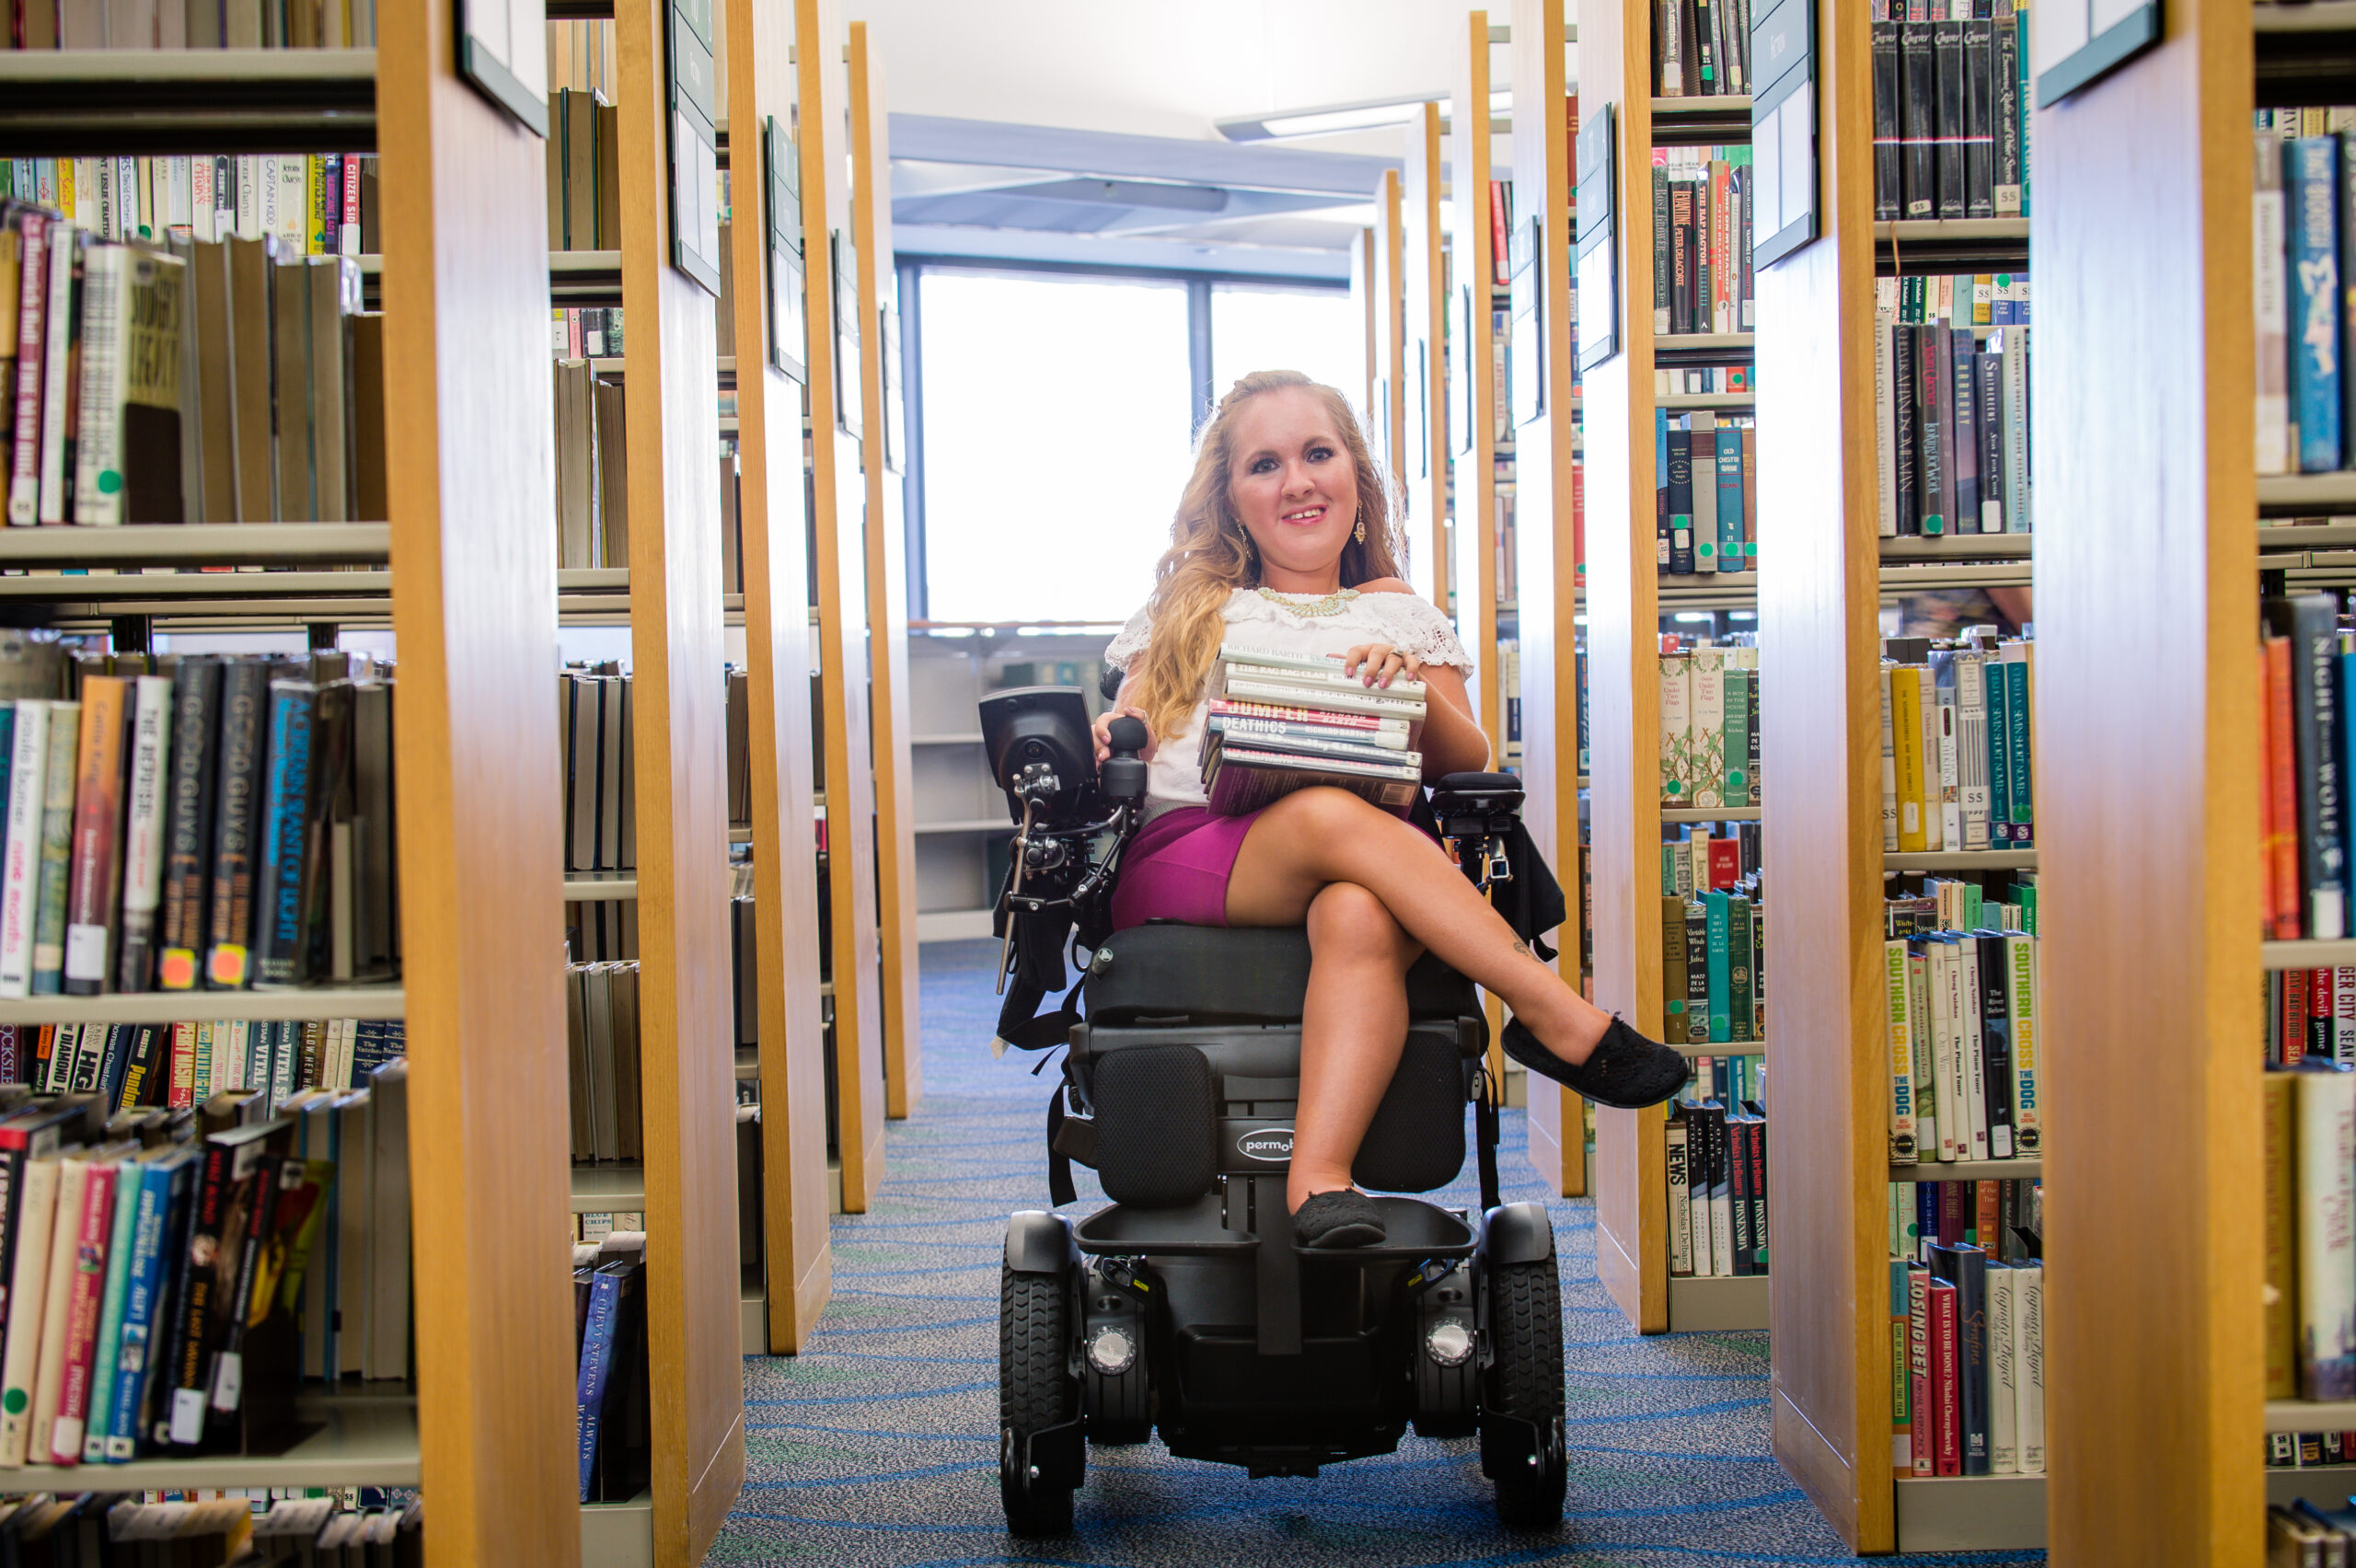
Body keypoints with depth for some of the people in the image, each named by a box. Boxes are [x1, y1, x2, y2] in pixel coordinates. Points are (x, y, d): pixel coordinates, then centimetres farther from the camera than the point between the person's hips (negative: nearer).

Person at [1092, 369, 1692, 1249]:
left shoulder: (1400, 616, 27)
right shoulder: (1189, 609, 28)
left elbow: (1467, 762, 15)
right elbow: (1126, 736, 20)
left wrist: (1417, 689, -6)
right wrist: (1103, 740, -5)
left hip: (1352, 872, 0)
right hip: (1178, 856, 0)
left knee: (1361, 918, -39)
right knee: (1331, 814, -35)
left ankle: (1321, 1177, -50)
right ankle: (1562, 1020, -35)